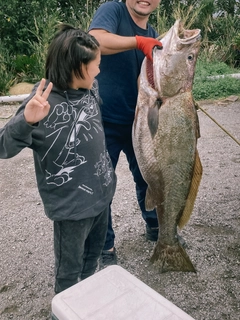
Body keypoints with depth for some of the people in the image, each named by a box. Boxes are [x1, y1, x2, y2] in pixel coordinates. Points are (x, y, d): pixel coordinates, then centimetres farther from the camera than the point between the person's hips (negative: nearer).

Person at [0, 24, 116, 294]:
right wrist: (26, 120, -44)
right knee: (69, 271, 15)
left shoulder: (90, 89, -3)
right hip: (71, 205, -7)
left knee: (93, 254, 29)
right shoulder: (45, 104, -25)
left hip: (101, 194, 8)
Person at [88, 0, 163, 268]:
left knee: (147, 177, 19)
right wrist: (139, 42, -33)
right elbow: (96, 40, -30)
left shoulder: (152, 36, 8)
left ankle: (154, 227, 43)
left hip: (137, 120, 6)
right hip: (104, 120, -6)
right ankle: (105, 247, 24)